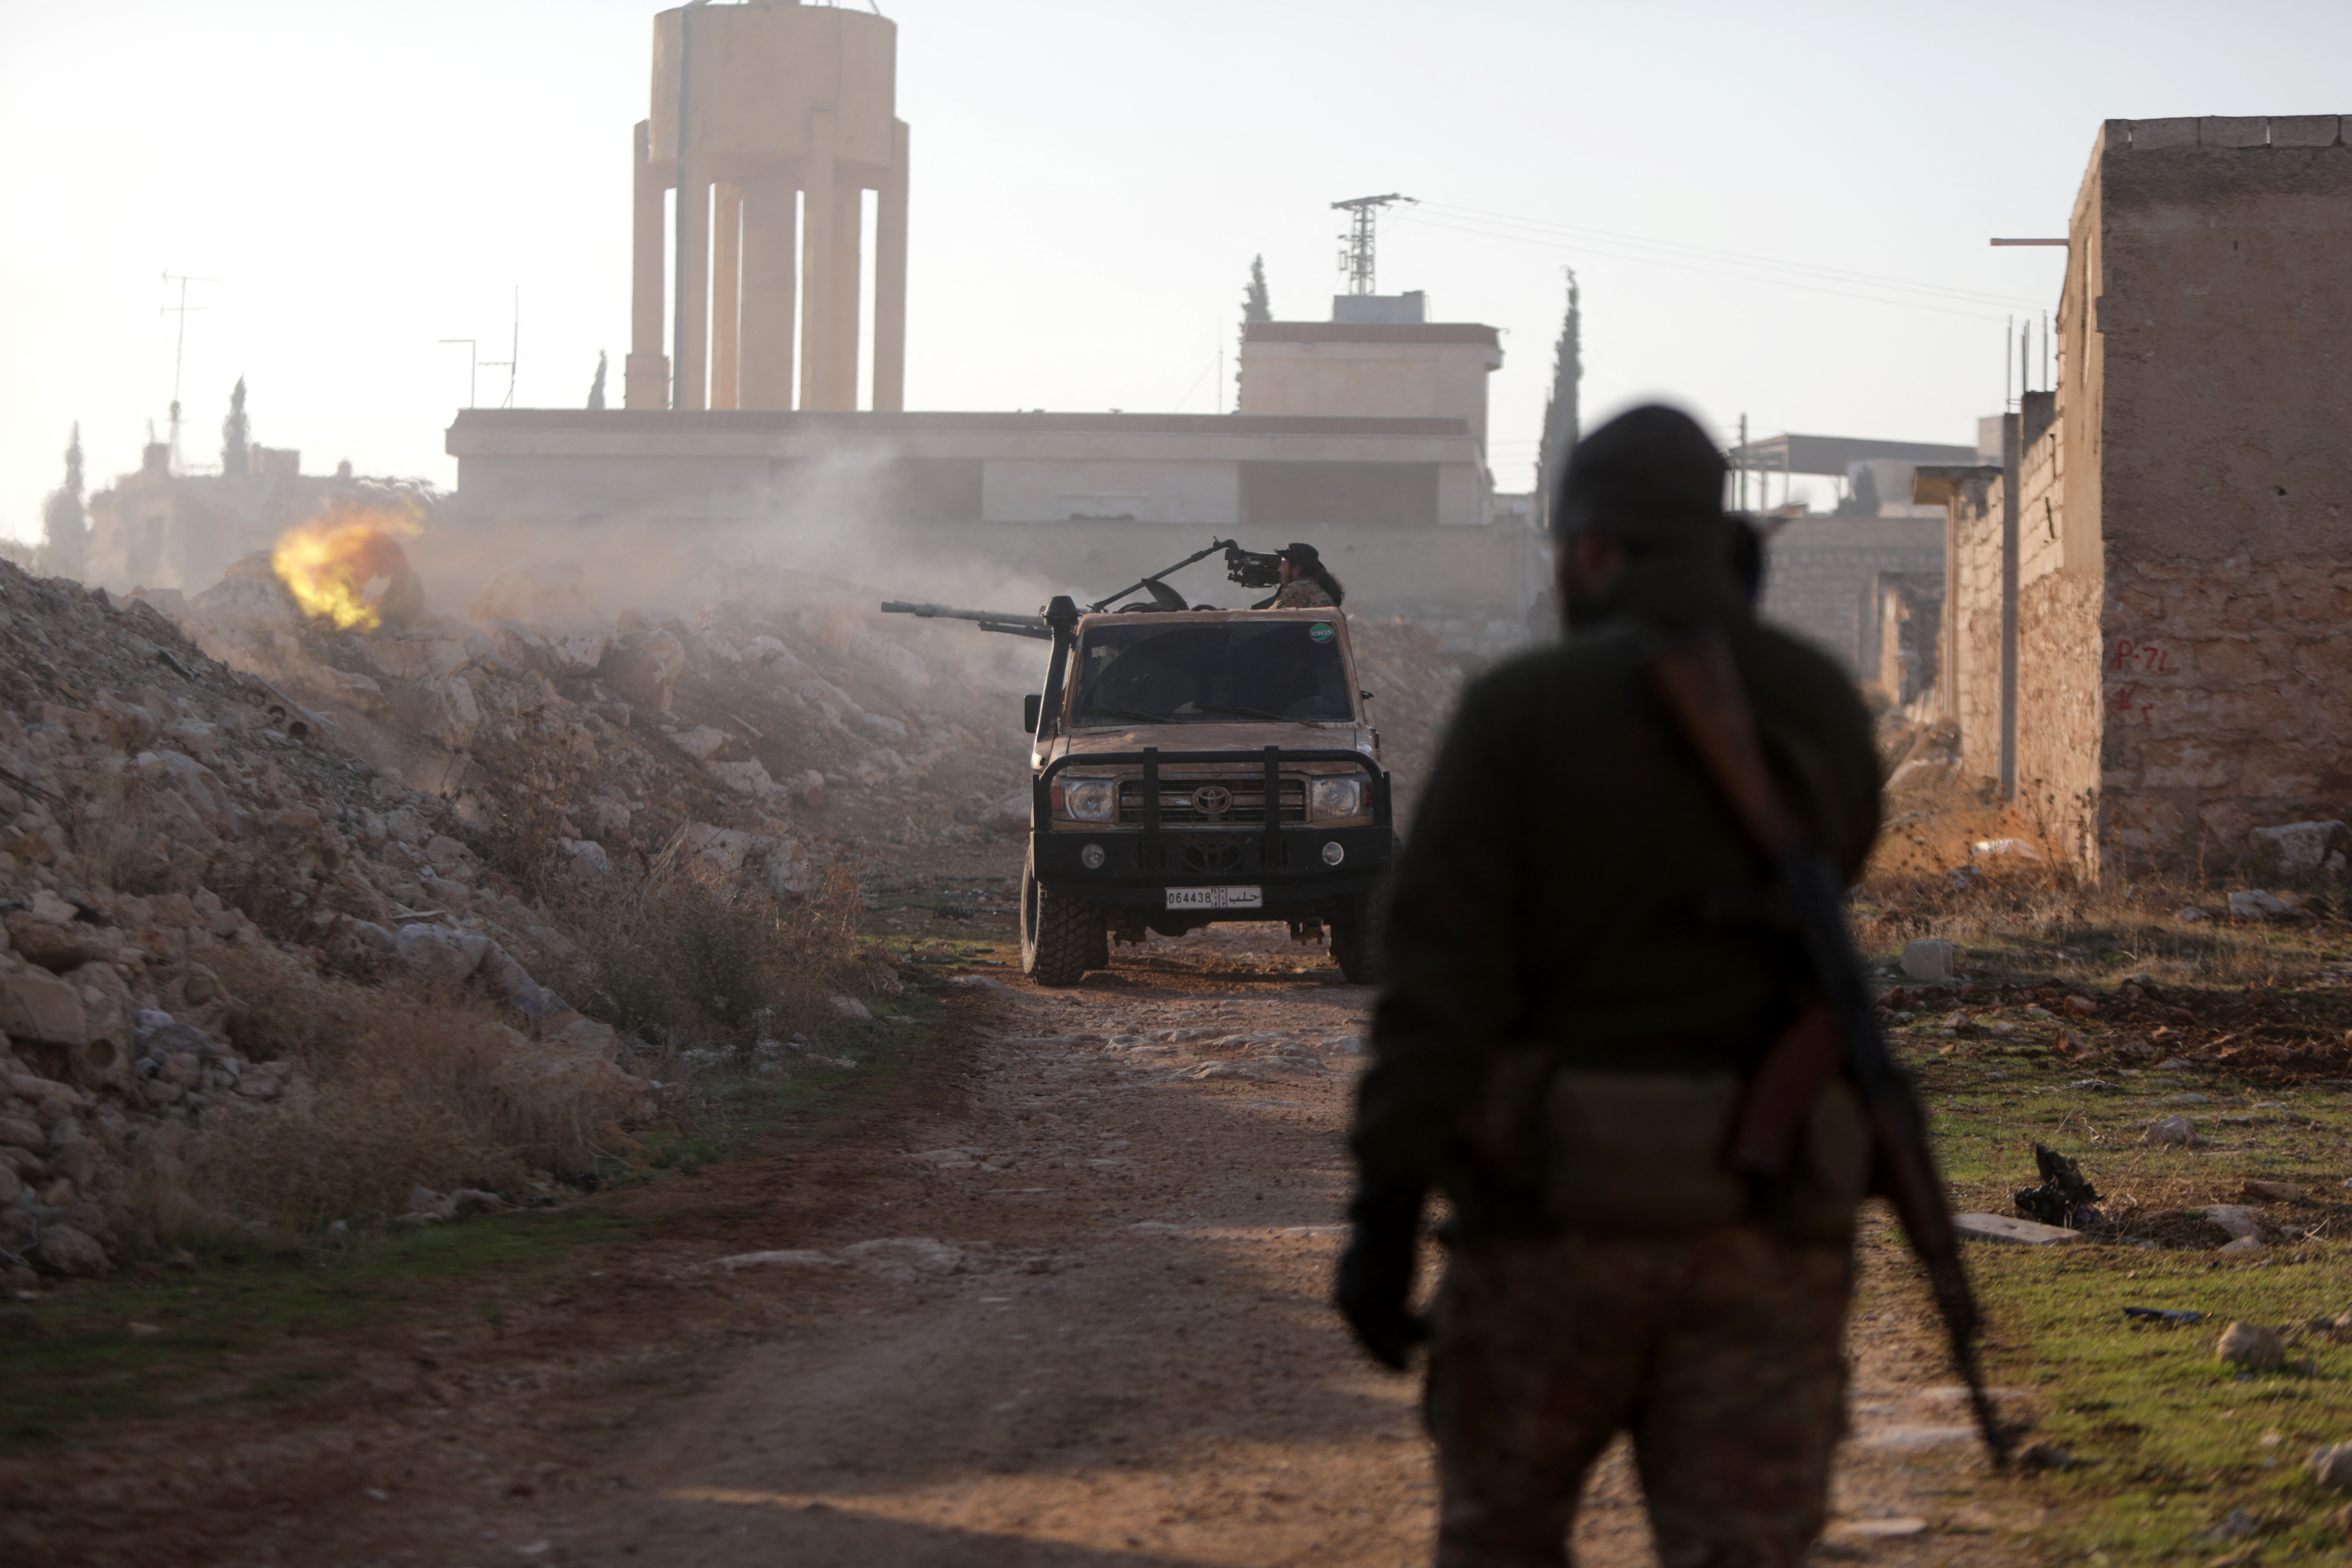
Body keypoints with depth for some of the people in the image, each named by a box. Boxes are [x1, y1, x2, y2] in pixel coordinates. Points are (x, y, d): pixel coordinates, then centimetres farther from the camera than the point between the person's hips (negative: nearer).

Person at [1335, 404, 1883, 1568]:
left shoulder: (1524, 711, -7)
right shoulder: (1826, 716, 5)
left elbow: (1438, 979, -14)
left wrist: (1383, 1213, -13)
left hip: (1562, 1211, -2)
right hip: (1764, 1217, 2)